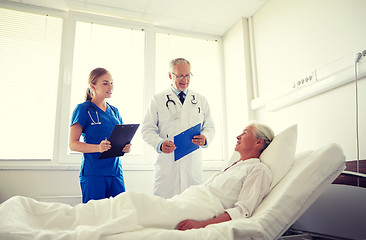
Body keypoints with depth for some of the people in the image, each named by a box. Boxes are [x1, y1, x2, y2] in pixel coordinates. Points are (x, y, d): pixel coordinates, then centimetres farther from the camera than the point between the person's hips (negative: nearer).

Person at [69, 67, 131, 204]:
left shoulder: (114, 111, 14)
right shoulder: (83, 109, -4)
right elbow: (73, 144, -8)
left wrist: (125, 147, -2)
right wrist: (98, 148, -24)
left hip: (115, 171, 5)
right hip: (93, 173, -5)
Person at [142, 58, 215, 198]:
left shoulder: (201, 101, 15)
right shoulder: (157, 100, 8)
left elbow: (210, 127, 15)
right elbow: (147, 130, 5)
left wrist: (205, 138, -8)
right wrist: (160, 143, -15)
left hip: (193, 165, 2)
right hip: (166, 164, -1)